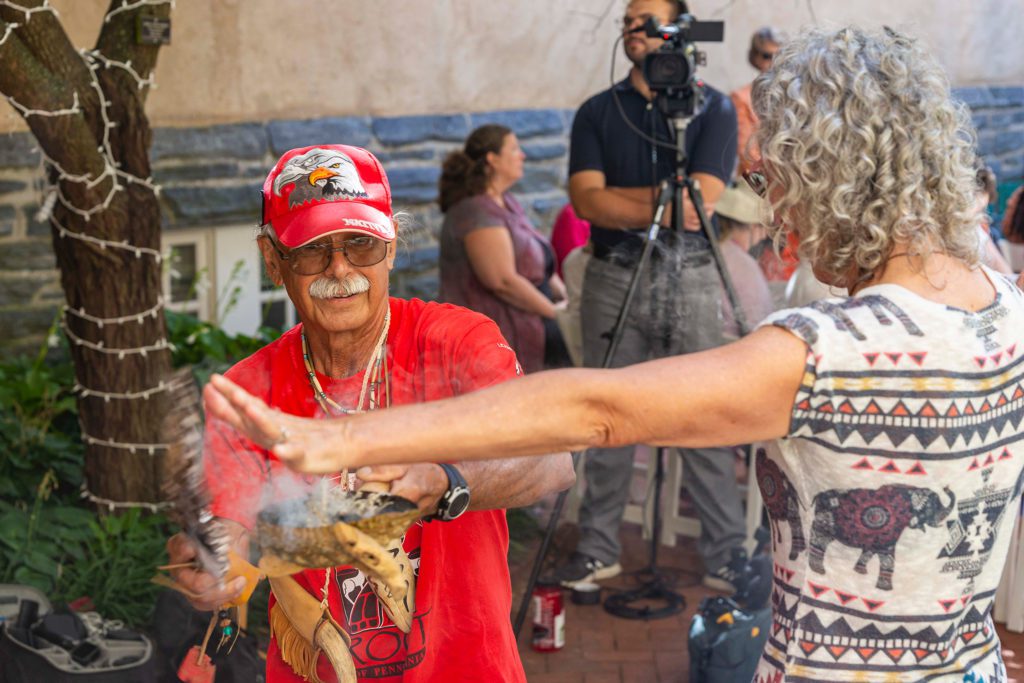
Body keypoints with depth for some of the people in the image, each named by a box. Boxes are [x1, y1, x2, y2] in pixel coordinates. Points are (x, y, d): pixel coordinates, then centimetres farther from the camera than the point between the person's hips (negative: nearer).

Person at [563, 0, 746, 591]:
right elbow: (587, 199, -5)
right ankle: (599, 550, 16)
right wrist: (664, 206, -13)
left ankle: (728, 554, 10)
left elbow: (703, 197, -11)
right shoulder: (597, 112, 9)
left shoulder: (713, 107, 3)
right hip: (614, 273, 2)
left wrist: (617, 196, -9)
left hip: (691, 274, -2)